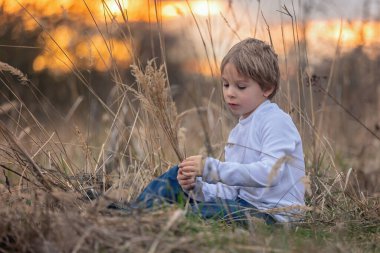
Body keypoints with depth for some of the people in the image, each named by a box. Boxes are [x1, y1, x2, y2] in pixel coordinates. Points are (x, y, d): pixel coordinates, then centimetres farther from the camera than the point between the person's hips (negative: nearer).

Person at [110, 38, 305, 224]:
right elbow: (232, 189, 12)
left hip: (272, 213, -9)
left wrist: (211, 168, -29)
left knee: (199, 212, -31)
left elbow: (269, 172, -26)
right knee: (177, 176, 2)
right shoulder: (238, 131, 17)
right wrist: (196, 187, -8)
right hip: (242, 201, 9)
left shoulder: (277, 122, -10)